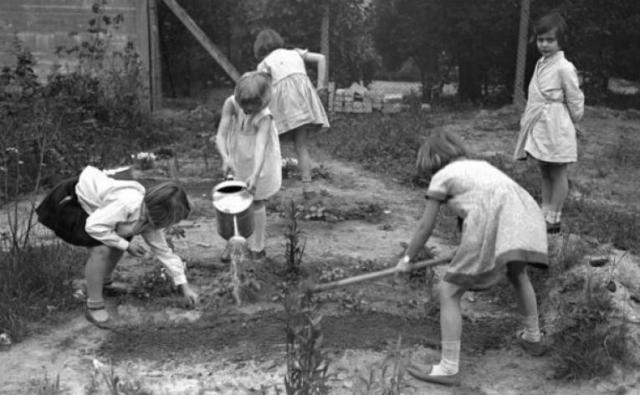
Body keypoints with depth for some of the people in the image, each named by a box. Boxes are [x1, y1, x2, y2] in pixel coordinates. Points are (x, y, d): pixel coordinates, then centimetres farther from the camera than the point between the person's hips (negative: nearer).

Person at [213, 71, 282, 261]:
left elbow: (261, 146, -40)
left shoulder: (264, 117, -30)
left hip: (258, 164, -3)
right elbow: (220, 135, -25)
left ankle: (257, 248, 24)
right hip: (236, 161, 3)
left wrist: (255, 174, -54)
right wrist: (225, 157, -43)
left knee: (256, 203, 8)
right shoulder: (231, 104, -21)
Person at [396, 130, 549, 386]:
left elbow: (425, 227, 19)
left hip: (492, 225, -7)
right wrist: (467, 249, 61)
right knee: (518, 274, 37)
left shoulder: (442, 176, 17)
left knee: (448, 292, 7)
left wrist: (406, 259, 34)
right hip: (526, 215, 7)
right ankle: (533, 338, 51)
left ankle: (448, 369, 7)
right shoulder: (480, 165, 35)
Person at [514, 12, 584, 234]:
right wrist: (529, 121, 12)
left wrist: (569, 123, 2)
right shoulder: (541, 64, 9)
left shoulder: (564, 68, -15)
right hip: (538, 127, 8)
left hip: (556, 129, -8)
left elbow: (575, 101, -9)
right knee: (545, 174, 15)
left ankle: (553, 219, 11)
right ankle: (544, 214, 25)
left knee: (558, 174, 4)